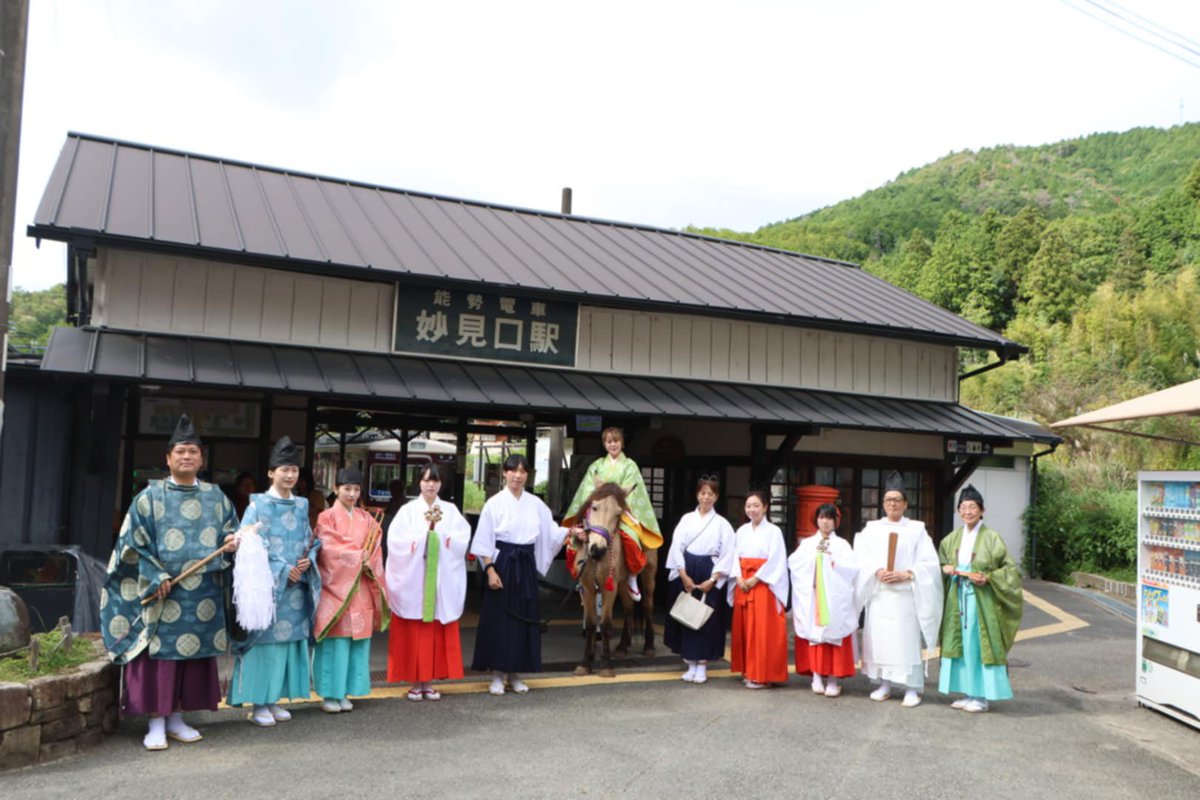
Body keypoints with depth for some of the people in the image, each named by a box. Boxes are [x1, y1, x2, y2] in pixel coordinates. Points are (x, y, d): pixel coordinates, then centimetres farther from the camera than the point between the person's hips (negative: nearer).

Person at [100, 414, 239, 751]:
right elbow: (133, 543, -2)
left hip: (203, 592, 3)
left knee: (194, 653, 7)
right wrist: (156, 576, -12)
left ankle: (176, 719, 19)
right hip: (162, 591, -3)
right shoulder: (150, 496, 1)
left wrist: (233, 542, -9)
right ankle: (156, 723, 6)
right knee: (160, 652, -3)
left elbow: (231, 531, 15)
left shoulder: (216, 497, 10)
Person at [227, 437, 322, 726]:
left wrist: (307, 561, -5)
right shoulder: (258, 504, -2)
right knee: (265, 640, -3)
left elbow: (311, 541, 17)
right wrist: (282, 569, -14)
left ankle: (274, 700, 17)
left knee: (289, 638, 6)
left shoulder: (302, 506, 13)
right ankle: (259, 704, 7)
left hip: (296, 587, 5)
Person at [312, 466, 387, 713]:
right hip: (336, 587, -4)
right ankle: (329, 694, 5)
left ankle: (344, 692, 13)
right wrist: (359, 558, -12)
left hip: (360, 590, 5)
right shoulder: (326, 518, -1)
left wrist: (368, 564, -13)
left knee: (357, 639, 5)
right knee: (335, 642, -4)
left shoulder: (367, 519, 13)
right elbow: (331, 550, -11)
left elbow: (375, 551, 6)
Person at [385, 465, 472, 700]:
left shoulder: (450, 510, 9)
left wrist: (438, 531, -16)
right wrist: (425, 532, -16)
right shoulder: (408, 510, 3)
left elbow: (463, 539, -3)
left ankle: (429, 682, 13)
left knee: (437, 632, 3)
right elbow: (397, 540, -9)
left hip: (442, 579, 2)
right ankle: (415, 683, 9)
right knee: (413, 633, -1)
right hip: (412, 578, -2)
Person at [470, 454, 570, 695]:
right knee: (499, 618, -1)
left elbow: (550, 531, 7)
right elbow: (484, 541, -6)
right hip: (502, 564, -4)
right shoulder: (495, 503, -5)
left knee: (524, 617, 7)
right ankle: (497, 674, 10)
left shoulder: (535, 504, 7)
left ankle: (514, 673, 19)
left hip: (526, 566, 4)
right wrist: (490, 570, -13)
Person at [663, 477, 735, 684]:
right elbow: (676, 547, -1)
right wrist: (684, 576, -10)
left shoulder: (722, 524, 2)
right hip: (685, 573, 2)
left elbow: (727, 555, -3)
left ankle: (702, 665, 9)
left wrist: (712, 580, -10)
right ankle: (690, 664, 13)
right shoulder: (687, 519, 6)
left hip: (710, 576, -1)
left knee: (707, 619, -1)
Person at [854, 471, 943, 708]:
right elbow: (861, 559, 2)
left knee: (907, 640, -4)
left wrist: (905, 574, -15)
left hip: (905, 595, -2)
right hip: (878, 594, 2)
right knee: (879, 638, 4)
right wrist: (877, 572, -16)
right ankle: (884, 684, 15)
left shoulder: (916, 529, 5)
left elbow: (929, 563, -2)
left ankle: (912, 688, 4)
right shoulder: (871, 529, 10)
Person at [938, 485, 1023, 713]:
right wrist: (945, 569, -3)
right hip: (957, 599, 5)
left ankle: (981, 696, 9)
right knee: (961, 644, 8)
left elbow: (1011, 568, -6)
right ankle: (968, 693, 18)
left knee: (980, 645, -1)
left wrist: (987, 578, -18)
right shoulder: (953, 538, 9)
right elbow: (940, 562, 18)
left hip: (981, 599, -5)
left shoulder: (991, 538, -7)